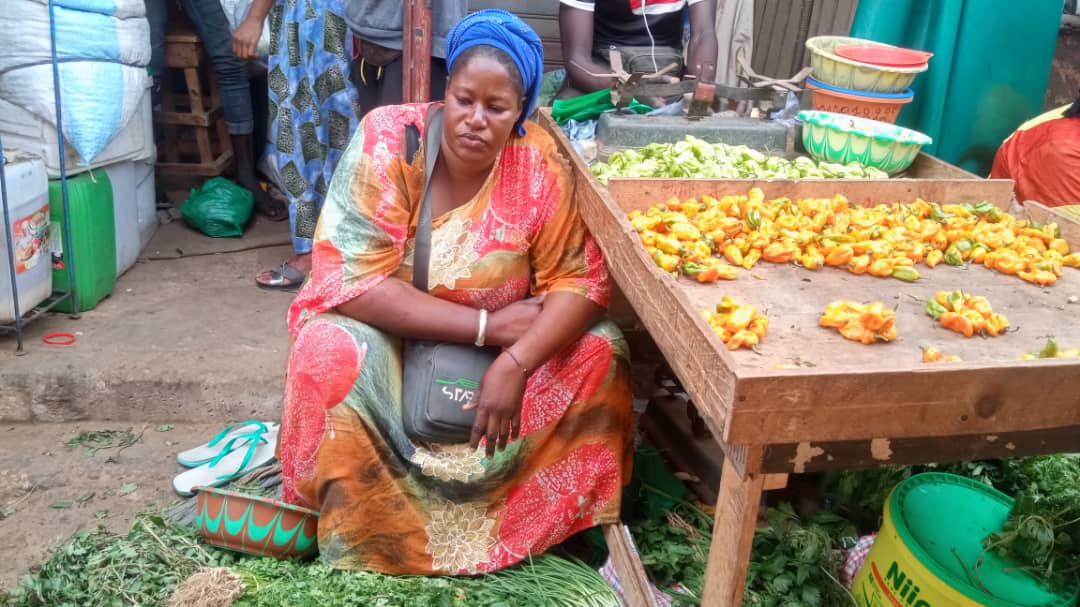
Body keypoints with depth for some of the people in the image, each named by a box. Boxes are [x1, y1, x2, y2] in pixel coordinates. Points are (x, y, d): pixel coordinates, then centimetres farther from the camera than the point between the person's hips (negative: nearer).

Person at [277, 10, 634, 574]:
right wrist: (487, 325, -28)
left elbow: (580, 280, -15)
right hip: (383, 331, -2)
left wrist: (516, 363, -33)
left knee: (598, 351, -18)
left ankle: (534, 518, 2)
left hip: (504, 344, 2)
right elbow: (354, 283, -27)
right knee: (330, 355, -32)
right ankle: (366, 533, -7)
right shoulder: (385, 141, -21)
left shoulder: (540, 164, -14)